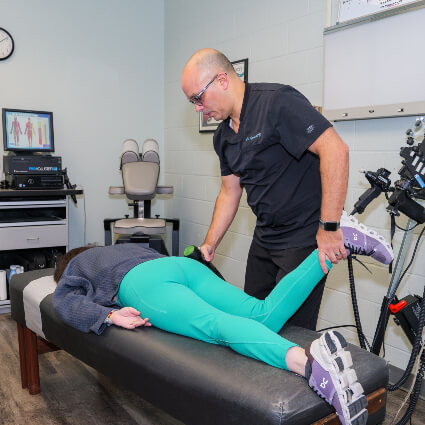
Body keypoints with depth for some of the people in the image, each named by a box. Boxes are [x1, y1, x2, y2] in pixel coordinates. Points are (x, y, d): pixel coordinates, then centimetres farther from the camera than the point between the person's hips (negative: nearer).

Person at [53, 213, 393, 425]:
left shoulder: (74, 266, 30)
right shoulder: (127, 247, 45)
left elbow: (66, 300, 8)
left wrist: (111, 315, -5)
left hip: (145, 282, -5)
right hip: (186, 265, 5)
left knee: (216, 325, -30)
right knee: (266, 315, -10)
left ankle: (308, 361, -55)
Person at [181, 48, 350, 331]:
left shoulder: (276, 101, -18)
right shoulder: (224, 136, 8)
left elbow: (335, 150, -26)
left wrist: (329, 229, -27)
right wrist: (209, 246, 10)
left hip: (305, 237, -8)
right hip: (265, 238, 8)